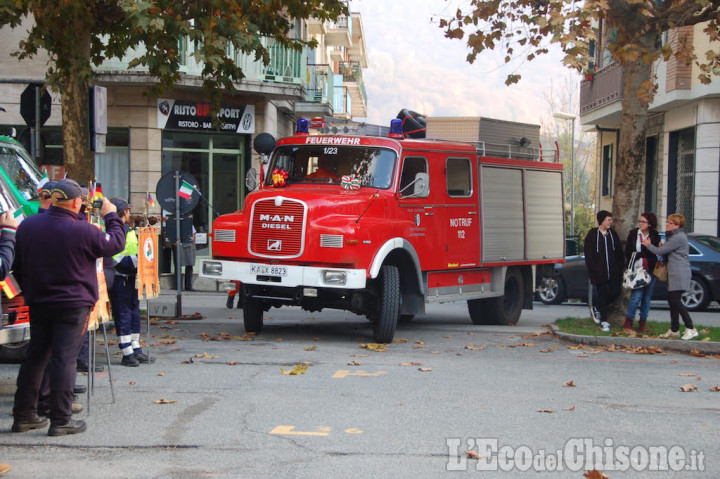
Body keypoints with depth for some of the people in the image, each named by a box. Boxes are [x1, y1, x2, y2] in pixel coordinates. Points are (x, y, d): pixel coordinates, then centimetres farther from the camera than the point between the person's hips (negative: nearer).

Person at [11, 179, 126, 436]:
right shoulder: (83, 231, -17)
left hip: (38, 305, 5)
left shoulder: (27, 226, 1)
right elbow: (116, 243, -2)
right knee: (64, 358, -3)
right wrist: (111, 217, 13)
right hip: (72, 306, -5)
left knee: (35, 357, 14)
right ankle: (60, 420, -1)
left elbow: (18, 267, 11)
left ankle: (23, 415, 19)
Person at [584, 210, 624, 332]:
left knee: (615, 292, -2)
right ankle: (604, 321, 9)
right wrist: (594, 270, -10)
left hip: (614, 272, 4)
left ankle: (599, 310, 23)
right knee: (602, 295, 0)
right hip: (600, 273, -4)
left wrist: (620, 267, 4)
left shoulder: (613, 234, 10)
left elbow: (619, 252, 13)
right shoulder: (592, 235, -3)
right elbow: (589, 256, -3)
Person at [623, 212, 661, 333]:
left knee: (647, 297, 7)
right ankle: (628, 323, -5)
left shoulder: (655, 236, 4)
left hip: (650, 270, 2)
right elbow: (628, 252, 0)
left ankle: (643, 323, 18)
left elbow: (654, 253, 0)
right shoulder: (633, 233, 3)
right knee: (637, 295, -12)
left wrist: (638, 254, -14)